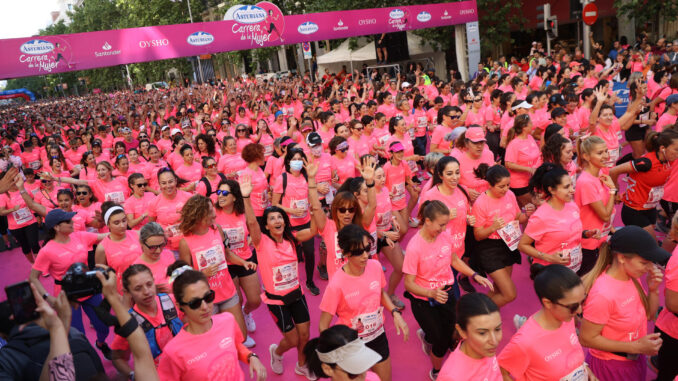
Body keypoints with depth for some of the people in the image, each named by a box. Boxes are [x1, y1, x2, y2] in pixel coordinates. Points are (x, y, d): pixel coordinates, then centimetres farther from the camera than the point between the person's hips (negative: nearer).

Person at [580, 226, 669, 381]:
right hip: (610, 367, -7)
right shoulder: (603, 294, -33)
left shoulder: (632, 277, -10)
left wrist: (653, 289, -13)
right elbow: (586, 338, -25)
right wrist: (636, 347, -24)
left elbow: (649, 314, 6)